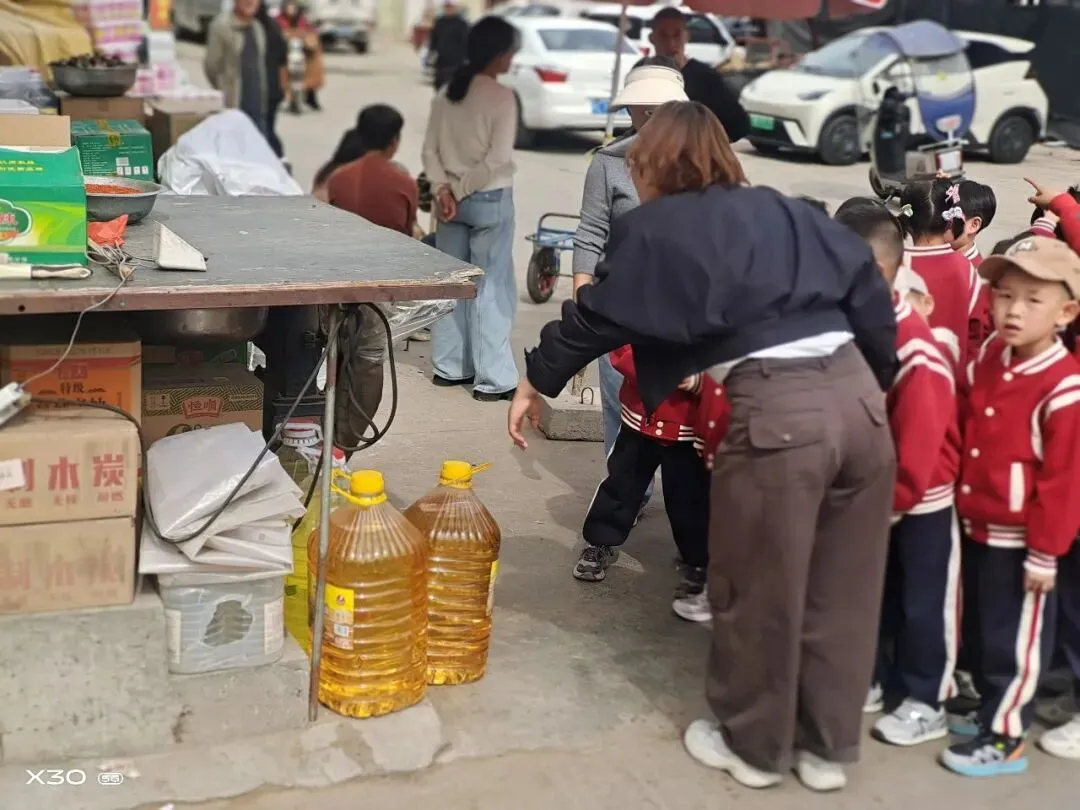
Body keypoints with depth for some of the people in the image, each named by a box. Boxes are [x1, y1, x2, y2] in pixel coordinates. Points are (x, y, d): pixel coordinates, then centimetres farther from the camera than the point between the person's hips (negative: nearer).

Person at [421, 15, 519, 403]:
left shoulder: (447, 91, 6)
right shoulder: (501, 96, -13)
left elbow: (430, 149, 3)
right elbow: (498, 159, -18)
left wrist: (444, 188, -5)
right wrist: (461, 190, -10)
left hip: (453, 200, 6)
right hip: (490, 200, -6)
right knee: (491, 289, -1)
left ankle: (449, 367, 21)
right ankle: (494, 379, 2)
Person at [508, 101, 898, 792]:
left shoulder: (657, 230, 7)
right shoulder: (787, 211, 20)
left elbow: (600, 313, 12)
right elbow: (870, 292, 16)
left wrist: (537, 380, 25)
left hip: (776, 411, -6)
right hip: (857, 396, 6)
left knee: (757, 593, 13)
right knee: (842, 590, 17)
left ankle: (754, 746, 31)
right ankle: (829, 747, 33)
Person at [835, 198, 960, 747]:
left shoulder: (917, 355, -29)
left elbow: (917, 450, -25)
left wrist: (888, 505, -15)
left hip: (922, 498, -7)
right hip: (872, 493, 7)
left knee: (922, 604, 7)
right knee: (871, 594, 18)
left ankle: (926, 702, 22)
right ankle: (874, 679, 34)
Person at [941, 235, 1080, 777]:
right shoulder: (987, 359, 1)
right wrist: (963, 508, 11)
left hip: (1020, 537, -7)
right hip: (977, 525, 7)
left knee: (1013, 640, 7)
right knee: (984, 629, 21)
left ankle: (1004, 737, 20)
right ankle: (989, 709, 38)